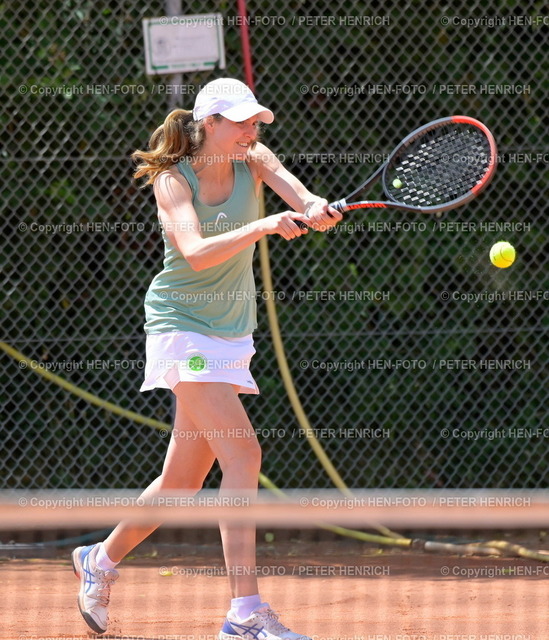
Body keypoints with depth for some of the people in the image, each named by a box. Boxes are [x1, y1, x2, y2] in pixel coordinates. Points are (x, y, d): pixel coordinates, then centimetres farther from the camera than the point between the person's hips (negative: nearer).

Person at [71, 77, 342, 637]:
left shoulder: (253, 162, 1)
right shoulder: (172, 181, -12)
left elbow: (300, 194, -18)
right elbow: (196, 253, -28)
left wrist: (316, 210, -42)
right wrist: (262, 227, -41)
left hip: (232, 334, 6)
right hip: (182, 325, -6)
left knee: (184, 479, 11)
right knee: (242, 454, -21)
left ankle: (101, 559, 36)